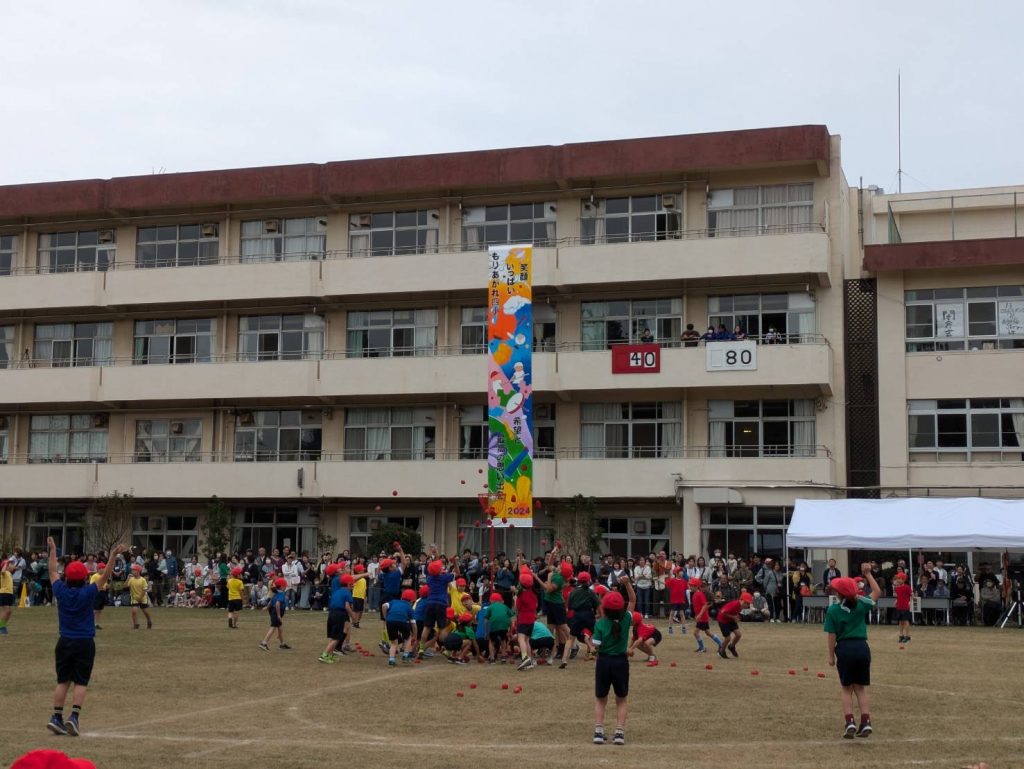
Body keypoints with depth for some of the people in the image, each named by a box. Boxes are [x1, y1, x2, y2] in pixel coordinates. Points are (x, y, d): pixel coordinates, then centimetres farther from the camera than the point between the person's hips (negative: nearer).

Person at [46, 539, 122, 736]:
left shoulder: (61, 592, -3)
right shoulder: (88, 593, -11)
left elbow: (53, 572, 11)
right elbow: (105, 576, -11)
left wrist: (52, 550, 20)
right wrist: (114, 555, -15)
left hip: (64, 642, 3)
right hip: (85, 643, -3)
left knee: (62, 681, 10)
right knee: (81, 683, 1)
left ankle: (56, 717, 6)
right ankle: (74, 717, -10)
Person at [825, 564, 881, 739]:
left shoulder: (833, 610, -6)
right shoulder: (861, 605, 1)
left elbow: (831, 635, -5)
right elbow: (877, 592, 18)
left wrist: (831, 655, 4)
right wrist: (868, 574, 23)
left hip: (844, 649, -2)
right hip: (862, 647, 2)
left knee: (846, 688, 12)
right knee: (860, 688, 14)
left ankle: (850, 722, -4)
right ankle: (866, 722, 2)